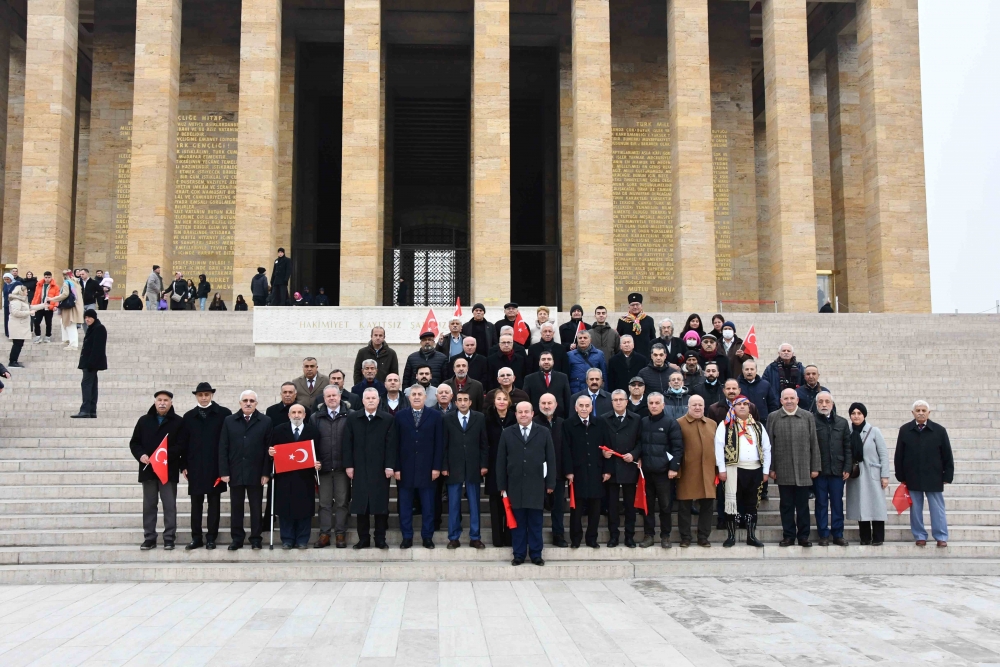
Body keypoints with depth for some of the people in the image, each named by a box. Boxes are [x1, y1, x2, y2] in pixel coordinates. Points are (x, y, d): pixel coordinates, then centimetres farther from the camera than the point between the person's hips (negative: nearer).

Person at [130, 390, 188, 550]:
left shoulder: (178, 422, 1)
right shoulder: (144, 420, 10)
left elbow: (182, 445, -7)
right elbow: (134, 442, 10)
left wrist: (165, 455, -19)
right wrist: (140, 455, -9)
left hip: (169, 470, -3)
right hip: (148, 469, 3)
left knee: (169, 506, 1)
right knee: (149, 505, 8)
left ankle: (169, 538, 7)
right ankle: (149, 538, 14)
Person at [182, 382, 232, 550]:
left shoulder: (224, 413, 0)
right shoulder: (189, 416, 10)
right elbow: (184, 442, 9)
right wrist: (184, 465, 3)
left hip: (215, 466, -2)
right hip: (195, 466, 3)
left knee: (214, 502, 3)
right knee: (196, 503, 6)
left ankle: (211, 538, 9)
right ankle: (196, 538, 12)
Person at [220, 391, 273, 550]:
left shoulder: (266, 421, 2)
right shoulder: (229, 421, 7)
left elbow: (269, 448, -2)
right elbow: (223, 448, 4)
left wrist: (266, 473, -8)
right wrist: (224, 472, -4)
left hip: (256, 473, -1)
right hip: (235, 473, 2)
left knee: (256, 507, 5)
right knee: (236, 507, 7)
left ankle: (256, 539, 13)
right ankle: (237, 538, 17)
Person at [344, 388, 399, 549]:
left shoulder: (388, 419, 1)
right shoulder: (352, 418, 5)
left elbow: (391, 445, -3)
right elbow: (347, 443, 4)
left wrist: (390, 466, -9)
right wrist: (348, 465, -2)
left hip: (380, 469, -1)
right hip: (359, 469, 1)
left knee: (381, 505, 3)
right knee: (361, 505, 4)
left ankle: (380, 539, 11)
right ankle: (363, 539, 13)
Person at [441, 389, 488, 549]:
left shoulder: (480, 418, 4)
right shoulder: (447, 419, 2)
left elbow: (484, 443, 4)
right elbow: (444, 445, 1)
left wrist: (484, 465, -2)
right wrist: (444, 466, -4)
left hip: (474, 468, 1)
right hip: (454, 468, 0)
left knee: (474, 504, 6)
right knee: (453, 505, 4)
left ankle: (475, 537, 14)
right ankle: (454, 537, 12)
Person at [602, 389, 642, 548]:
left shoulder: (637, 419, 6)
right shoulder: (604, 419, 5)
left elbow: (641, 442, 4)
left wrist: (634, 454, -11)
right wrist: (603, 451, -13)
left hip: (629, 467, 0)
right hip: (611, 467, 0)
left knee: (630, 503, 6)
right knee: (612, 504, 4)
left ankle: (630, 536, 15)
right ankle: (613, 535, 13)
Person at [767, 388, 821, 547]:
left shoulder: (808, 417, 5)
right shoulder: (773, 417, 4)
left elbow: (814, 443, 5)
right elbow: (770, 445, 3)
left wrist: (815, 467, 1)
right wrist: (771, 468, -1)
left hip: (803, 470, 0)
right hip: (783, 471, 0)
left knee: (803, 505, 6)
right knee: (786, 505, 6)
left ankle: (803, 536, 15)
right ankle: (788, 536, 15)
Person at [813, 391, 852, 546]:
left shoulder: (842, 422, 8)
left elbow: (848, 447, 7)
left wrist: (847, 468, 0)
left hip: (837, 470, 3)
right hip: (819, 470, -2)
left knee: (837, 503, 8)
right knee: (821, 503, 6)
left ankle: (838, 534, 17)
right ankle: (823, 535, 13)